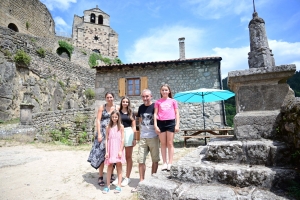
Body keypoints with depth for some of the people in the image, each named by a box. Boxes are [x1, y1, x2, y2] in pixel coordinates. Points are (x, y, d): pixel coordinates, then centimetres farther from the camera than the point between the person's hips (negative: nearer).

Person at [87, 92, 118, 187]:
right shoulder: (102, 107, 3)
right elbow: (98, 120, -1)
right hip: (103, 132, -1)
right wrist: (99, 134, -10)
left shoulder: (117, 108, 6)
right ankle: (100, 177, 8)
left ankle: (111, 174, 23)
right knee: (101, 154, -2)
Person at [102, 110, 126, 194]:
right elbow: (106, 140, 2)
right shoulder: (108, 127, 3)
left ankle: (119, 186, 12)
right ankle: (108, 186, 17)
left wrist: (120, 150, -9)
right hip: (110, 149, 2)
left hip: (118, 149, -1)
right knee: (109, 166, 8)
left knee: (119, 165, 5)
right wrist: (106, 151, -2)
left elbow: (122, 139, -3)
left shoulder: (121, 126, -2)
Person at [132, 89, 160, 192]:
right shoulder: (141, 107, 8)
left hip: (153, 137, -4)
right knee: (141, 160, 6)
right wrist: (140, 132, 13)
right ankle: (141, 182, 20)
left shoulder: (155, 106, -6)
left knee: (155, 160, 8)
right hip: (143, 138, 4)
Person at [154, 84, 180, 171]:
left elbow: (176, 113, 7)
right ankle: (164, 163, 14)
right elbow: (155, 114, 5)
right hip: (161, 123, 1)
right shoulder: (158, 102, 8)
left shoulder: (173, 101, 8)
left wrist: (177, 125, -1)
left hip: (170, 122, -1)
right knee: (163, 143, 7)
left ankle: (170, 163, 11)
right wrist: (155, 125, -2)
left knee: (170, 143, 4)